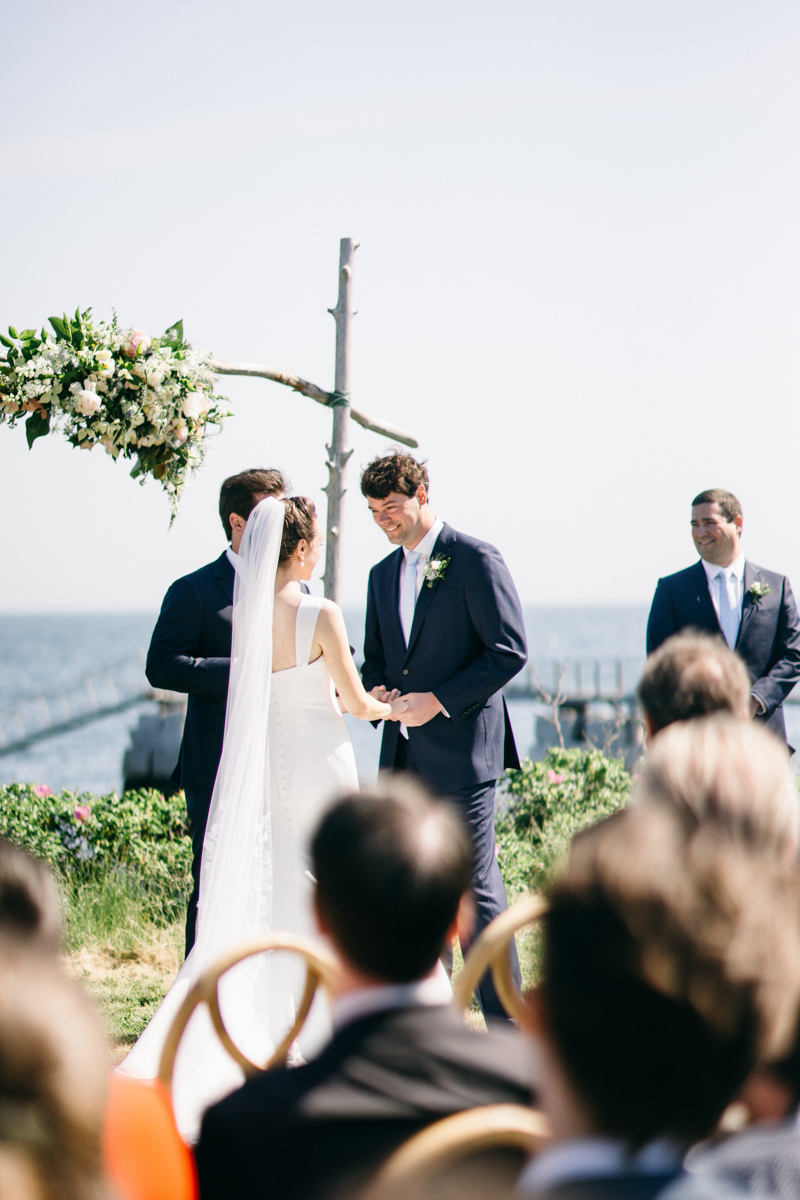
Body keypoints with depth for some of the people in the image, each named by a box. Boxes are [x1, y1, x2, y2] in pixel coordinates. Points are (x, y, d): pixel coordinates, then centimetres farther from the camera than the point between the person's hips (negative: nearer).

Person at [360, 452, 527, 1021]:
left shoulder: (476, 559, -6)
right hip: (404, 754, 7)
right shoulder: (383, 575, 17)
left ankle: (505, 1022, -1)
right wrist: (376, 691, 1)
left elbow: (510, 651, -11)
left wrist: (439, 700, -16)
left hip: (463, 748, -7)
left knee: (476, 888, -7)